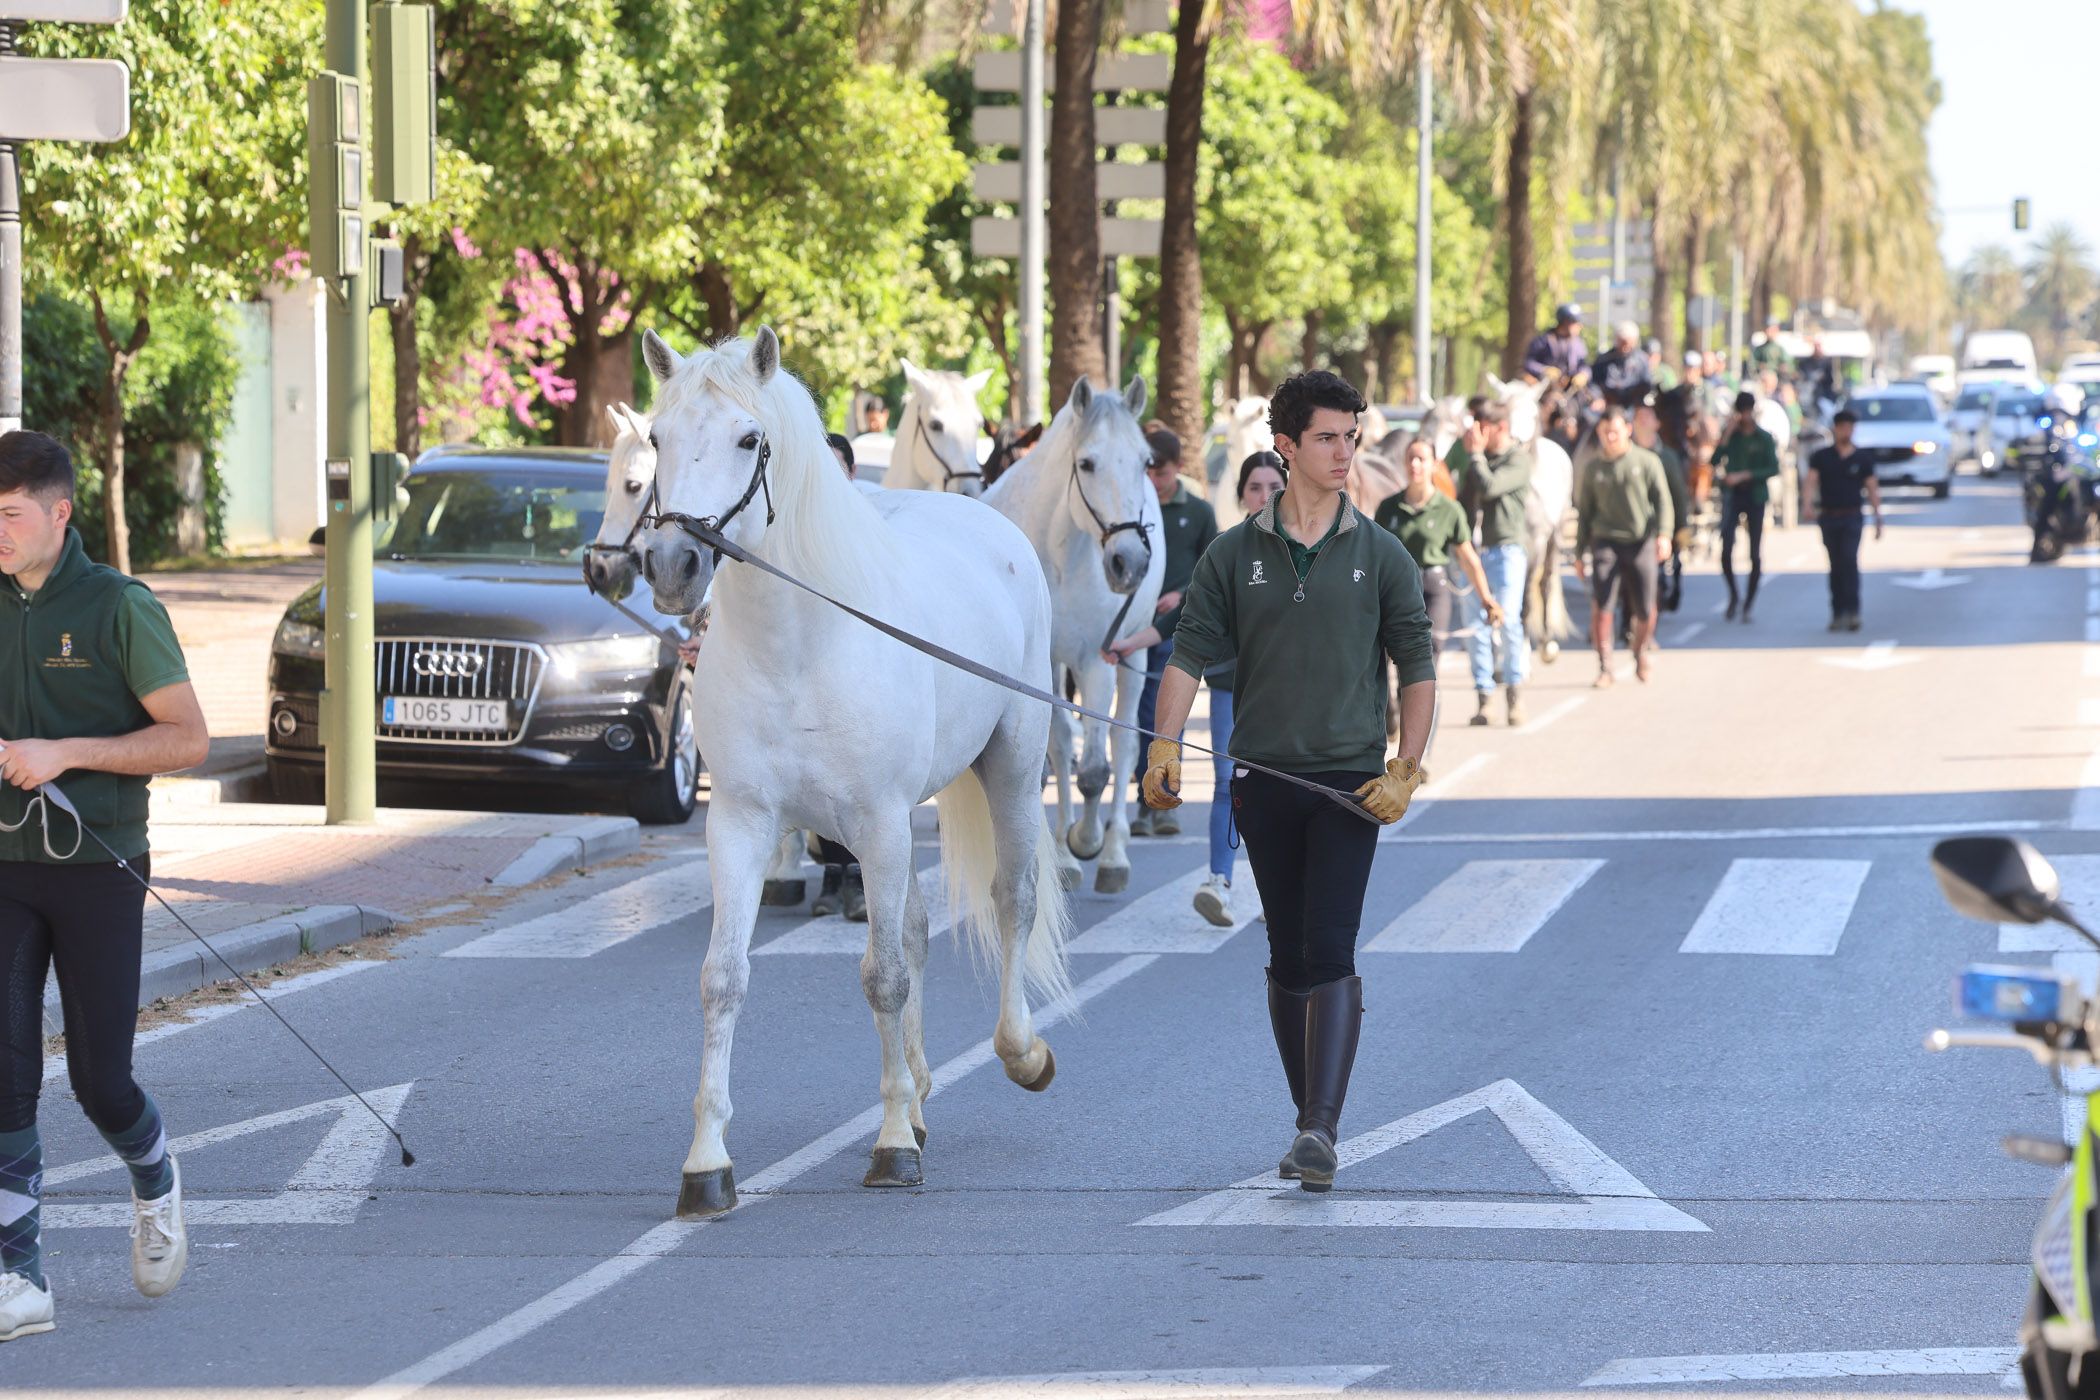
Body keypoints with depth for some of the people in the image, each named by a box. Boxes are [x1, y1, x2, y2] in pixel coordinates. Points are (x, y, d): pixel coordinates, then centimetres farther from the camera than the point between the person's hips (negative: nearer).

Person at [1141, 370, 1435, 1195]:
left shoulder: (1381, 557, 3)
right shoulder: (1235, 556, 5)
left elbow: (1418, 668, 5)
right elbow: (1190, 654, 4)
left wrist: (1405, 771, -5)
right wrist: (1165, 746, -11)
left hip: (1349, 781, -2)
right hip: (1264, 780, 2)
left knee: (1330, 953, -14)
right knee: (1288, 960, 9)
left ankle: (1321, 1131, -21)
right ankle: (1310, 1122, 21)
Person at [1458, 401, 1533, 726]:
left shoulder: (1518, 460, -3)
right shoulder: (1479, 461, 18)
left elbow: (1489, 486, -17)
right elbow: (1465, 499, 24)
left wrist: (1476, 453, -6)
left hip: (1507, 549, -6)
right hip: (1478, 549, 6)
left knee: (1508, 620, -12)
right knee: (1480, 625, 2)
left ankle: (1516, 692, -6)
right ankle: (1483, 697, 3)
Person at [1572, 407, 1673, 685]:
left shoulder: (1647, 461, 5)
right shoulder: (1594, 467, 12)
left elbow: (1662, 499, 0)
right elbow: (1585, 511, 17)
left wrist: (1663, 534, -16)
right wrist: (1580, 553, 16)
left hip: (1640, 541, -1)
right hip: (1606, 541, 1)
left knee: (1645, 610, 1)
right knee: (1601, 605, -14)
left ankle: (1640, 652, 30)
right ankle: (1604, 667, -8)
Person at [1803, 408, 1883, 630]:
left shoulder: (1861, 459, 5)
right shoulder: (1821, 458, 5)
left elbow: (1872, 489, 6)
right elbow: (1811, 483, -5)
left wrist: (1878, 518, -2)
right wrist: (1808, 506, -24)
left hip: (1851, 518, -1)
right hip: (1828, 517, 2)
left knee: (1850, 560, -17)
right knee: (1836, 566, 6)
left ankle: (1852, 610, -22)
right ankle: (1838, 613, 13)